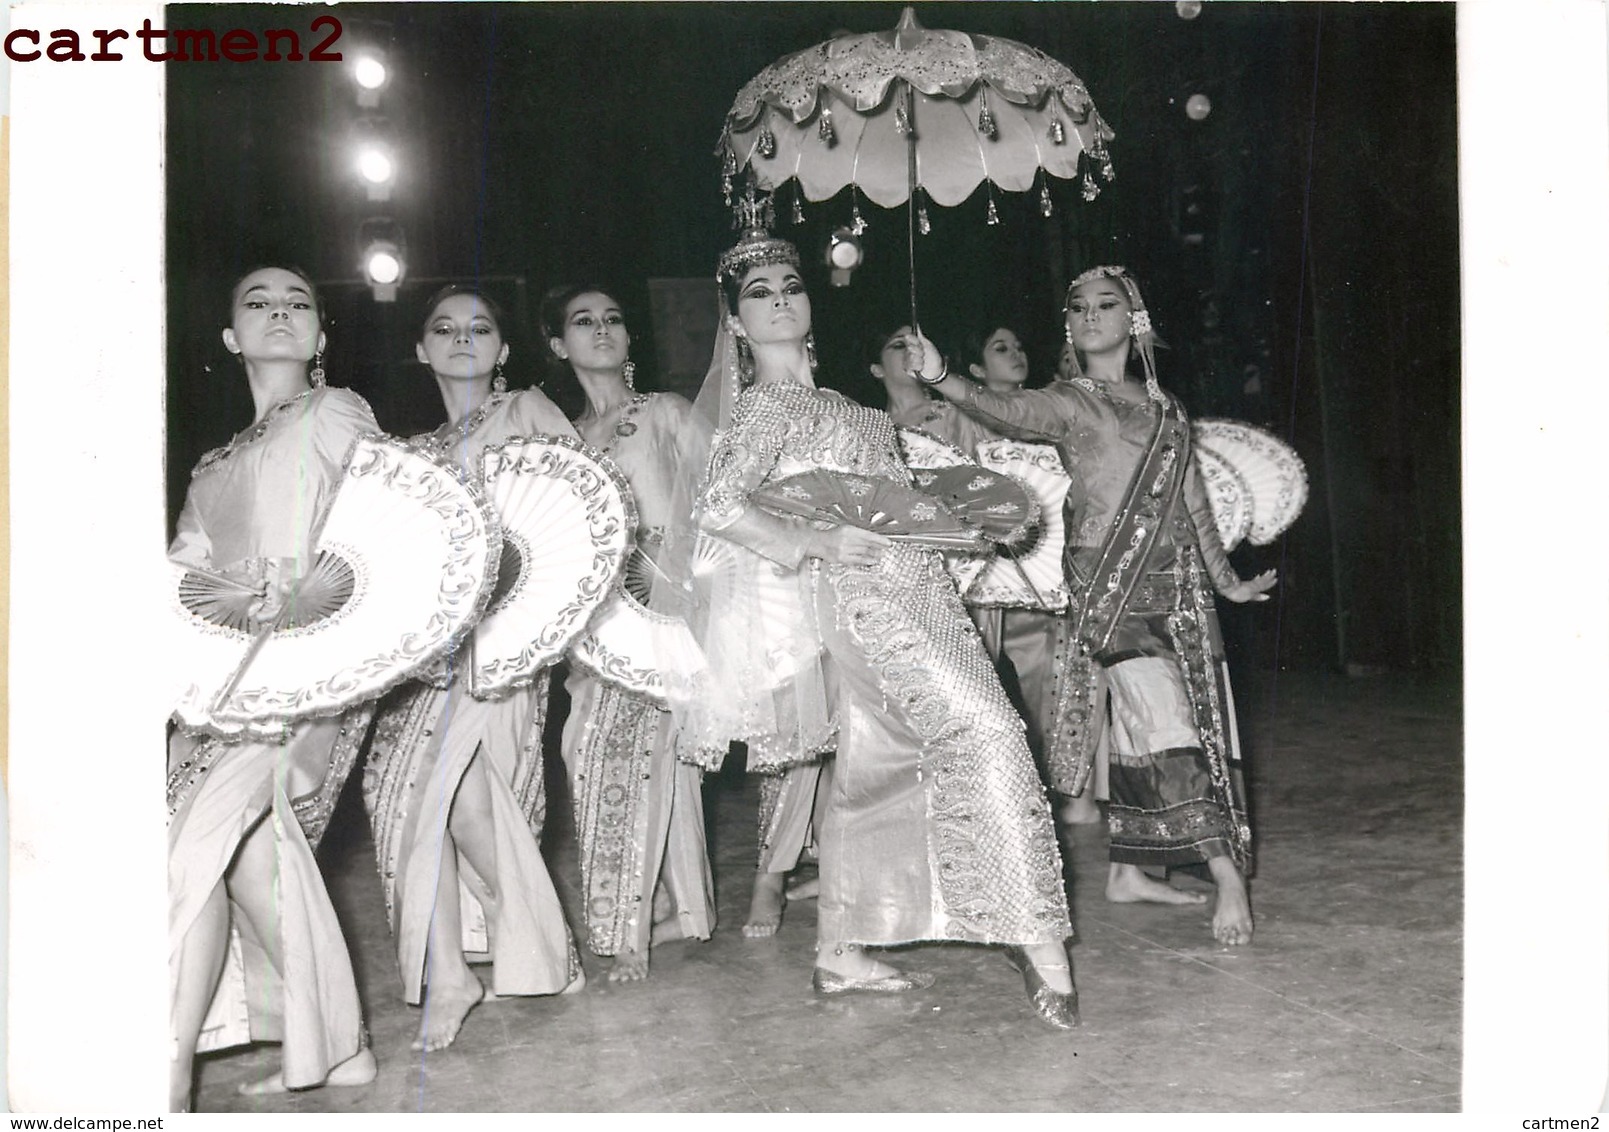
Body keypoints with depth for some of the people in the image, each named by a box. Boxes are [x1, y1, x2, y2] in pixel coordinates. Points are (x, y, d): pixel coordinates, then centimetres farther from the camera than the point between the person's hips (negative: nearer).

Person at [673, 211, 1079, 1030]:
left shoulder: (833, 405, 20)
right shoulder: (763, 410, -6)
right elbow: (717, 507, -18)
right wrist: (815, 544, -21)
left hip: (906, 592, 9)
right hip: (866, 595, -9)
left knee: (874, 767, 11)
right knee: (984, 727, -19)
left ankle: (839, 953, 21)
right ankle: (1035, 935, -16)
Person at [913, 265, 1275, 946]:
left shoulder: (1164, 406, 18)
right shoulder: (1068, 402, 1)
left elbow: (1192, 501, 23)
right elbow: (1009, 412, -20)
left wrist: (1226, 579, 26)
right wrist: (943, 380, -39)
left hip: (1176, 583, 6)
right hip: (1108, 579, -6)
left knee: (1136, 729, 8)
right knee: (1164, 723, -14)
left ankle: (1127, 871, 18)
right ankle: (1226, 875, -14)